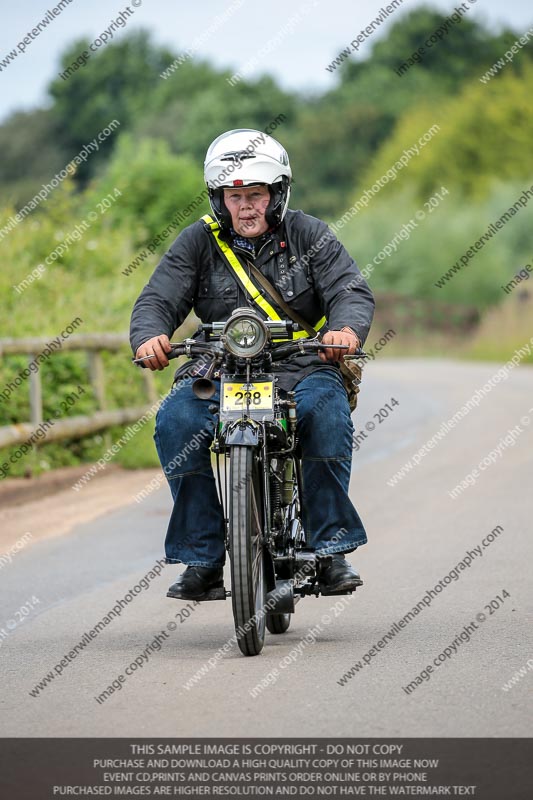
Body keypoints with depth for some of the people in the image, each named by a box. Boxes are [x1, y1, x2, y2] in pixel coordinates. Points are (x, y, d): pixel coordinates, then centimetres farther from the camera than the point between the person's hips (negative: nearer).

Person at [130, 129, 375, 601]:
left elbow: (352, 290, -6)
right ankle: (202, 557, -19)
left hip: (300, 366, -1)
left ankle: (331, 548, -24)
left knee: (327, 411, -34)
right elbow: (157, 299, -1)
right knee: (175, 421, -27)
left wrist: (347, 327, -30)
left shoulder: (309, 235, 5)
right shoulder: (198, 242, 6)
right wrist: (150, 335, -26)